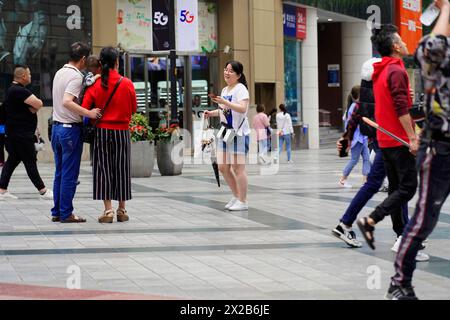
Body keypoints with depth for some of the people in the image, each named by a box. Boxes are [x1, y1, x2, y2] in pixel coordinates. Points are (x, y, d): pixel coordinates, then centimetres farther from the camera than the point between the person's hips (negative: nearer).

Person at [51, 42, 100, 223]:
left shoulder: (59, 73, 11)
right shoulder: (76, 76, -15)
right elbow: (67, 102, -28)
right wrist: (89, 113, -29)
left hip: (57, 126, 8)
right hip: (71, 128, -8)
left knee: (59, 173, 13)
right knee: (70, 174, -3)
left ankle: (57, 212, 15)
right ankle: (66, 214, -1)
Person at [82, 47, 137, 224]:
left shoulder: (95, 85, -6)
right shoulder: (127, 84, -6)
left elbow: (84, 109, -7)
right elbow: (134, 109, 3)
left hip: (102, 131, 0)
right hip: (122, 131, 0)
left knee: (104, 169, 4)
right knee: (122, 169, 9)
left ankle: (108, 211, -1)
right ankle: (122, 210, 14)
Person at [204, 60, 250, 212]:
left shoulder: (241, 89, -11)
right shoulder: (225, 90, 16)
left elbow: (242, 108, -24)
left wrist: (225, 102, -31)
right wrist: (212, 113, 12)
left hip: (239, 133, -9)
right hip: (225, 131, 9)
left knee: (237, 167, -6)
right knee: (223, 167, 8)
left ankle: (242, 202, 2)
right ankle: (236, 196, 22)